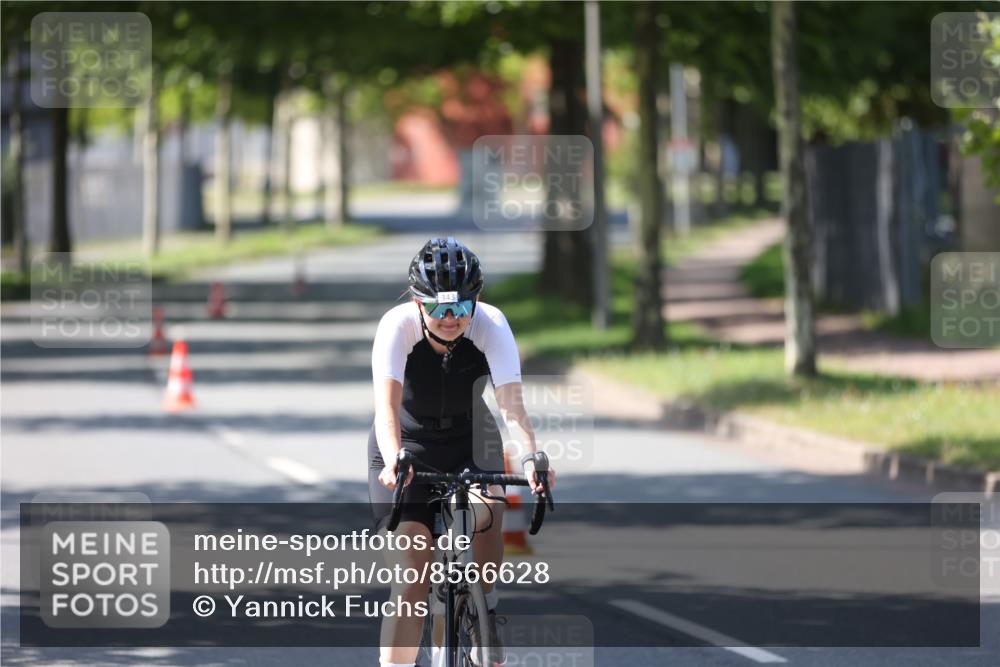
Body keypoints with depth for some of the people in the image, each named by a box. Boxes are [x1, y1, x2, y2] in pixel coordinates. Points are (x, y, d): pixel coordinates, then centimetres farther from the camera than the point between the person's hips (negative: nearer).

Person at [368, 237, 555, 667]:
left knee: (485, 515, -29)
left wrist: (529, 458, -53)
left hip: (469, 443, 1)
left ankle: (484, 612, -1)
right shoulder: (398, 325, -27)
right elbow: (387, 404, -40)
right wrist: (393, 461, -58)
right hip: (409, 446, -1)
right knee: (411, 581, -13)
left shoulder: (491, 325, -24)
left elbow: (511, 405, -34)